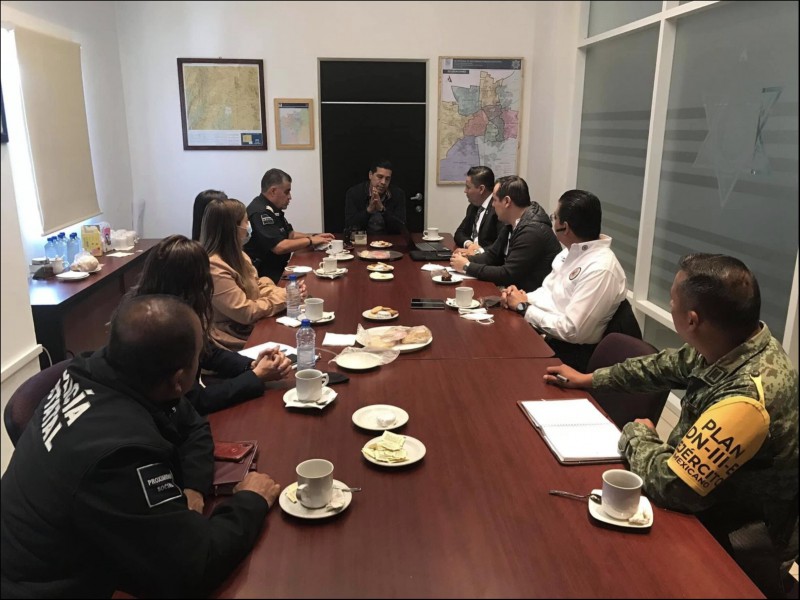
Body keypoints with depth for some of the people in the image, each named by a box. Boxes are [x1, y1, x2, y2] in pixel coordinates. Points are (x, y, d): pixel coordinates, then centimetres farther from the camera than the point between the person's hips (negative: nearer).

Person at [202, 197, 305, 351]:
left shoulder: (237, 256, 7)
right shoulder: (214, 268, -23)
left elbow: (258, 287, 12)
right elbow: (245, 312, -22)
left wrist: (287, 293, -6)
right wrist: (284, 298, -13)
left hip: (254, 326, 9)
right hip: (236, 339, -9)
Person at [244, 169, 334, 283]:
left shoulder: (273, 209, 13)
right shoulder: (259, 212, -20)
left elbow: (290, 234, 20)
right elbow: (280, 247, -26)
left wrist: (314, 236, 4)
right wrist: (310, 240, -14)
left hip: (279, 267, 10)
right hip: (265, 276, -10)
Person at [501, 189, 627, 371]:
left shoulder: (601, 269, -23)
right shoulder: (572, 250, 6)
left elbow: (571, 331, -25)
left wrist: (524, 308, -15)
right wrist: (523, 298, -5)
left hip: (569, 351, -8)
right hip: (544, 332, 8)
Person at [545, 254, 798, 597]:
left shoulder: (748, 397, -37)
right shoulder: (734, 343, -11)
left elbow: (668, 484, -33)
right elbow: (667, 365, 7)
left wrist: (637, 434, -13)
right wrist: (589, 379, 14)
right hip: (706, 491, 7)